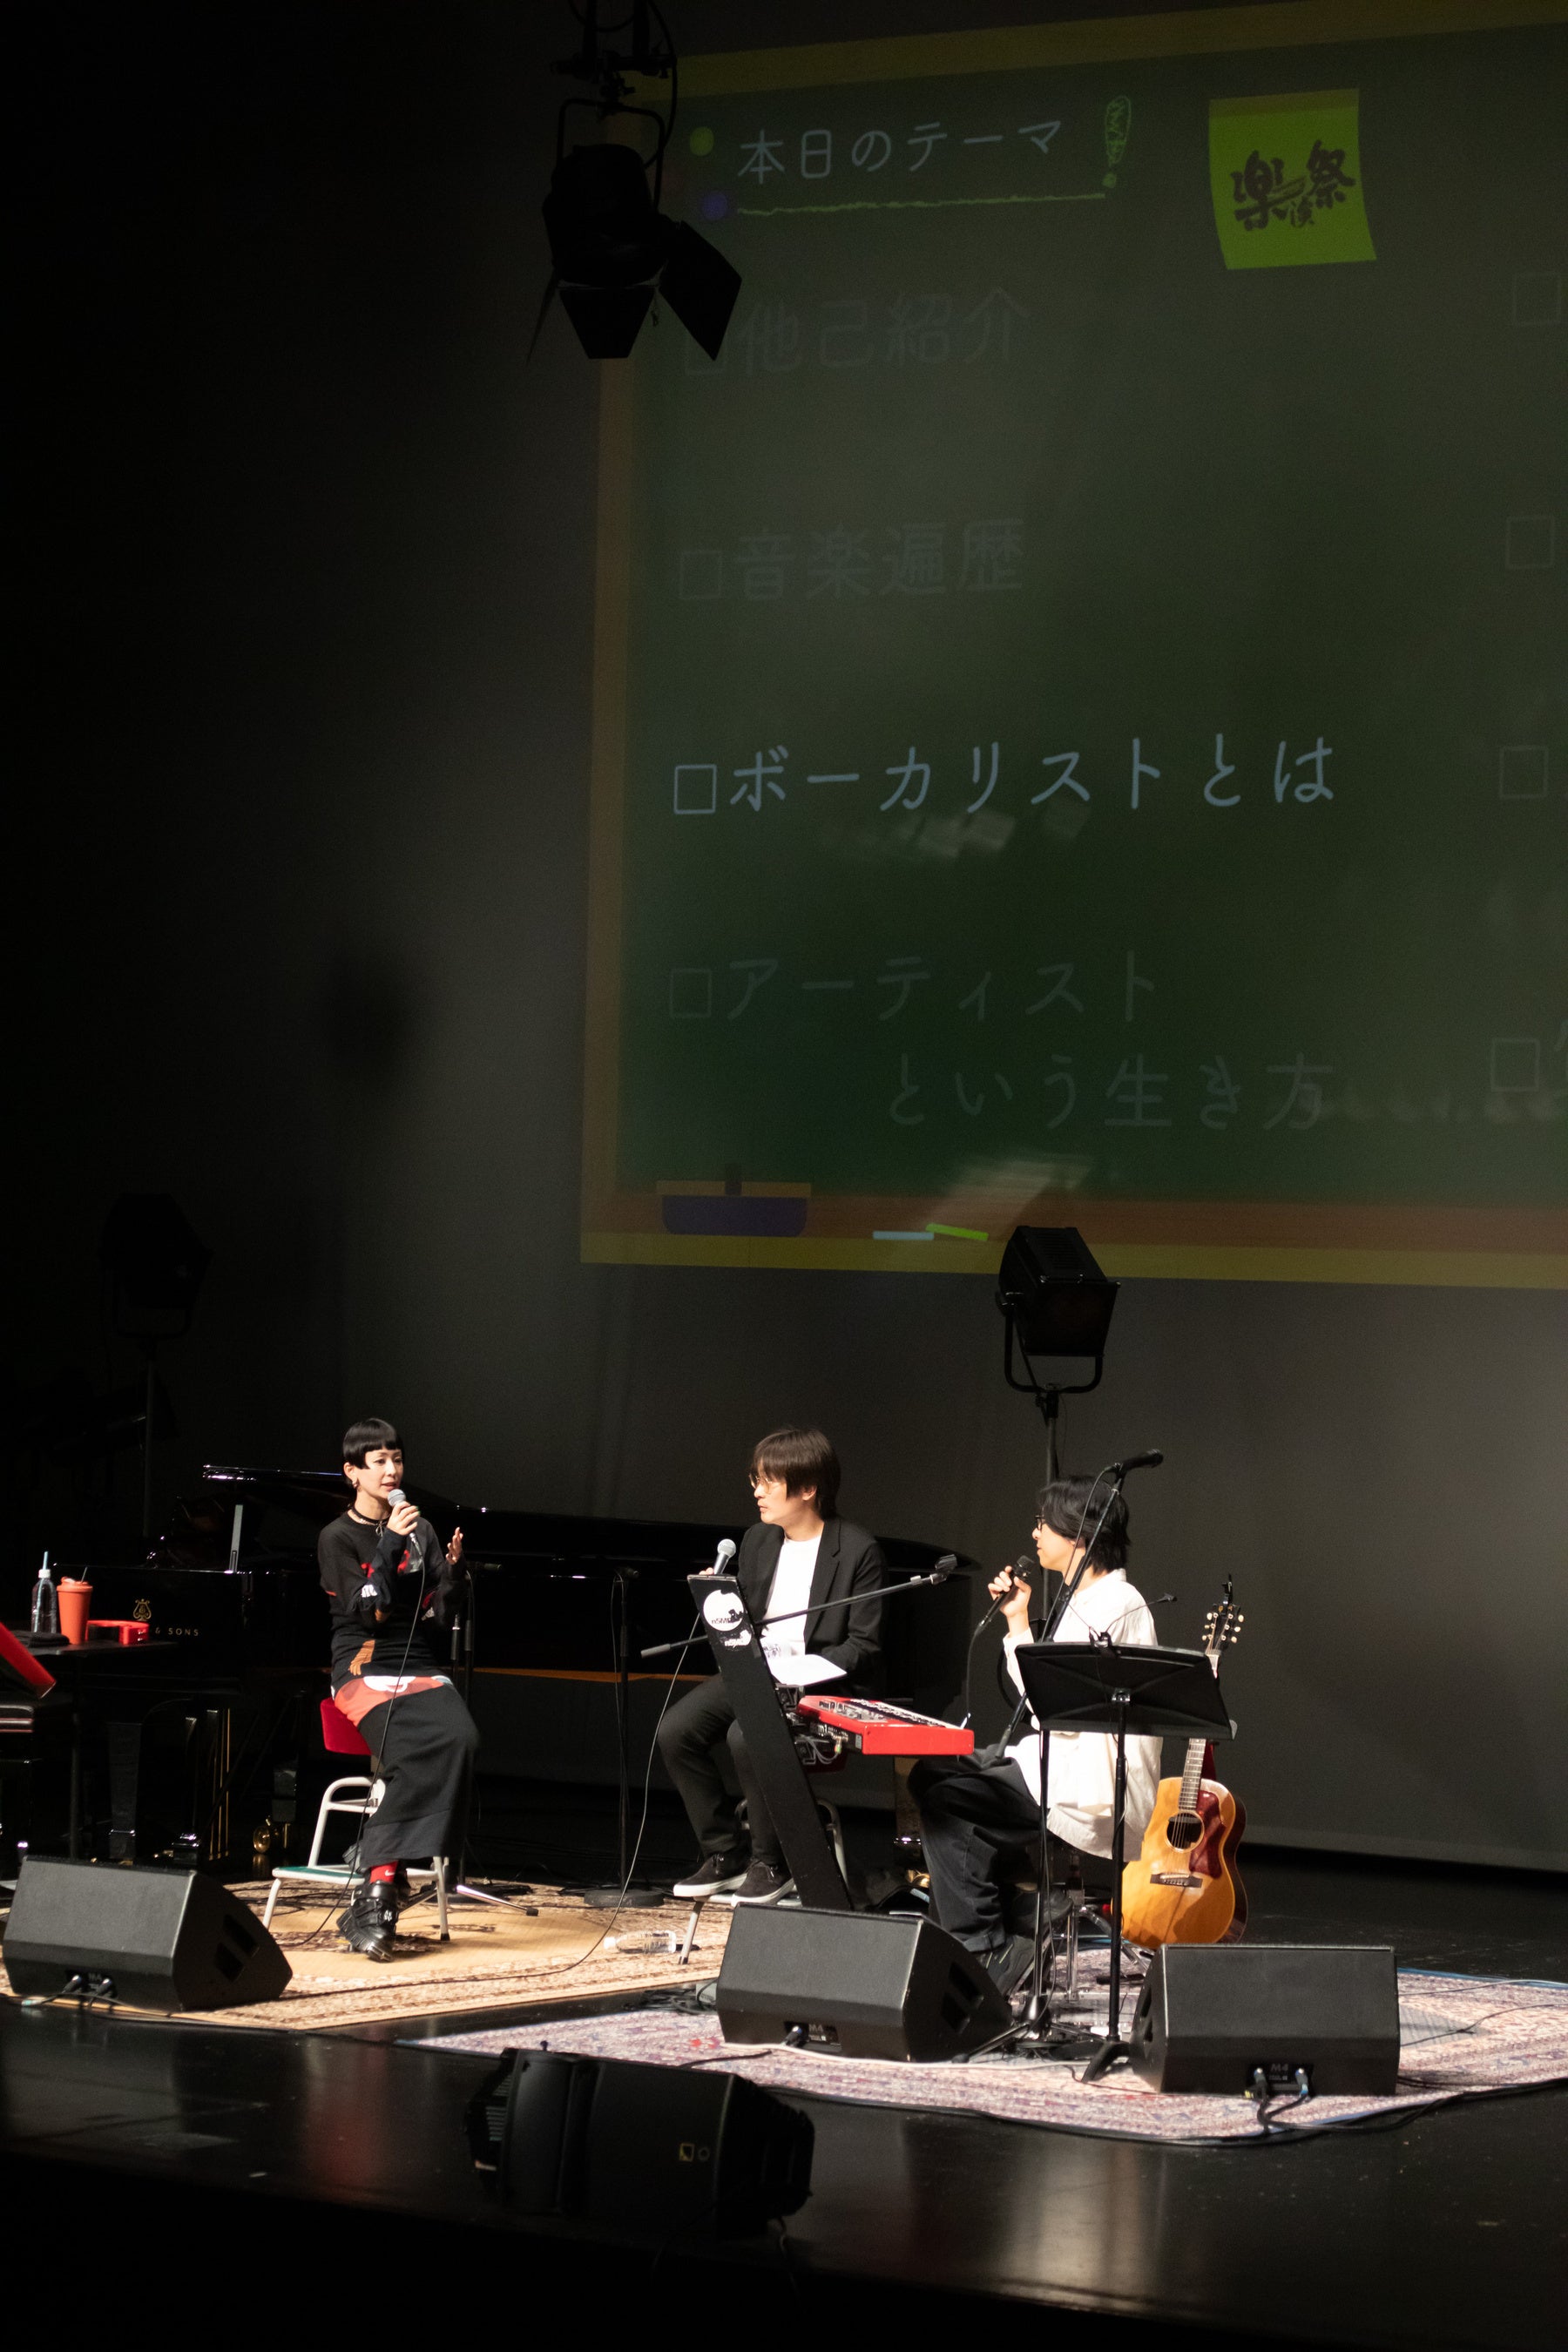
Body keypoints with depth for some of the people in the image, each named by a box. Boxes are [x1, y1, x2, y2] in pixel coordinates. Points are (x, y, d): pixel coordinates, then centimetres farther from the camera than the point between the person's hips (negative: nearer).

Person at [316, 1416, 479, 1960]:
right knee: (415, 1752, -34)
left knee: (459, 1738, -30)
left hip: (419, 1668, 4)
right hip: (364, 1670, -4)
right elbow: (366, 1610, -10)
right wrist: (390, 1544, -13)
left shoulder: (420, 1531, 17)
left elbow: (439, 1614, 13)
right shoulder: (339, 1538, 4)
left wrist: (452, 1570, -6)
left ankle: (378, 1891, -31)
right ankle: (382, 1890, -33)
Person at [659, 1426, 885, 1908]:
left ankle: (771, 1864, -13)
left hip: (817, 1684, -7)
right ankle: (724, 1855, -3)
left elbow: (863, 1647, -10)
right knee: (675, 1730, -17)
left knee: (747, 1736, -33)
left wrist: (793, 1677, -20)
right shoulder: (757, 1541, 12)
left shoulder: (859, 1551, -8)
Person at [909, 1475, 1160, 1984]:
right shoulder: (1086, 1598, 16)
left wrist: (1020, 1625, -12)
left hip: (1094, 1788, -11)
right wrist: (1016, 1619, 15)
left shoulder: (1115, 1606, -17)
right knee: (931, 1773, 8)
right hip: (1062, 1756, 11)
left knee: (949, 1802, -18)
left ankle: (985, 1950, -11)